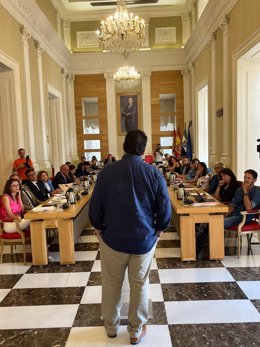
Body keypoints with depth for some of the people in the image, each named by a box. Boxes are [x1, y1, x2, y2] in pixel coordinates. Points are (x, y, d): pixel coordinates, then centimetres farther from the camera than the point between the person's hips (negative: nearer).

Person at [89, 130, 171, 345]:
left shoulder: (108, 171, -10)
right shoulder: (154, 173, -10)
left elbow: (95, 206, -5)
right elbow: (165, 208, -7)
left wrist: (99, 228, 10)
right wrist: (159, 229, 8)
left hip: (113, 238, 1)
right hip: (144, 239, 0)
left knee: (111, 284, 18)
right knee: (139, 285, 16)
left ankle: (111, 327, 37)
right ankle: (136, 331, 31)